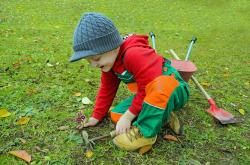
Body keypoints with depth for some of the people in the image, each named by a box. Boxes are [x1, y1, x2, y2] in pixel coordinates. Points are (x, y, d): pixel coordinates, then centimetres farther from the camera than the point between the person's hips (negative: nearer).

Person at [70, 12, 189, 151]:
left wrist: (128, 116, -24)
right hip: (150, 95, 8)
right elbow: (107, 89, 8)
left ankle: (146, 132, -26)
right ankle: (161, 114, -2)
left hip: (174, 91, -8)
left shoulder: (134, 54, -31)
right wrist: (96, 116, 6)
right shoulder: (109, 60, -1)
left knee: (161, 85, -43)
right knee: (116, 115, -4)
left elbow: (149, 88, -32)